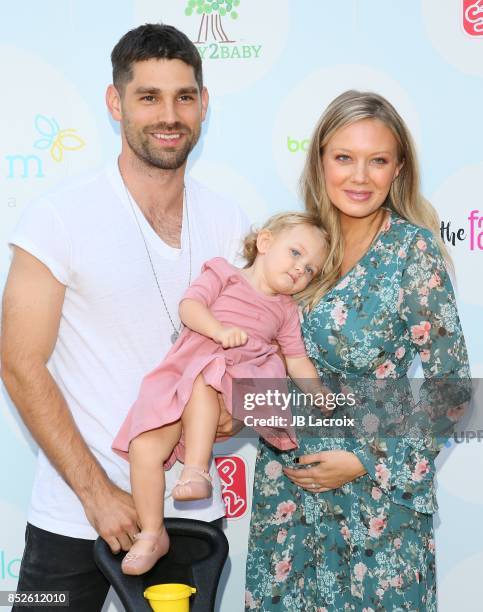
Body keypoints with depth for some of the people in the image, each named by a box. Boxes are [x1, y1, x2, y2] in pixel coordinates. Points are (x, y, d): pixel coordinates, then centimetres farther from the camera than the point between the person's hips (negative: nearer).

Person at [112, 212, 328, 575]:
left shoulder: (286, 310, 25)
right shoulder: (224, 274, 14)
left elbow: (297, 360, 22)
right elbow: (188, 307, -1)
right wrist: (219, 329, -19)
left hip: (237, 383, 0)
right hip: (180, 378, 0)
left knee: (201, 381, -36)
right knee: (144, 446, -17)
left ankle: (197, 470, -33)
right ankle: (152, 534, -3)